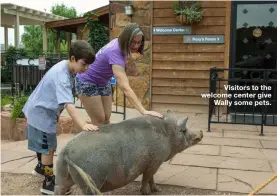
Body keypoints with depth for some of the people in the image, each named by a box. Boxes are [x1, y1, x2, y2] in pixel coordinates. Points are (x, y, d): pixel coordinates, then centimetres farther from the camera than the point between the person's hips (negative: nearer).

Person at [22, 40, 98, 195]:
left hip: (44, 110, 10)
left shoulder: (67, 67, -3)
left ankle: (41, 167, 49)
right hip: (41, 113, -9)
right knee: (49, 147, 0)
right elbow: (68, 104, -45)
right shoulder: (61, 75, -34)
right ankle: (49, 183, 12)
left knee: (44, 145, 27)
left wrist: (57, 112, 21)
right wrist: (83, 125, -53)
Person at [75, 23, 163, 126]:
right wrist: (144, 111, -53)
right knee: (99, 121, -7)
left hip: (103, 82, 8)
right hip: (87, 82, -8)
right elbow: (125, 88, -47)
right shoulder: (115, 53, -38)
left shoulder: (119, 43, -13)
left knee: (107, 119, 5)